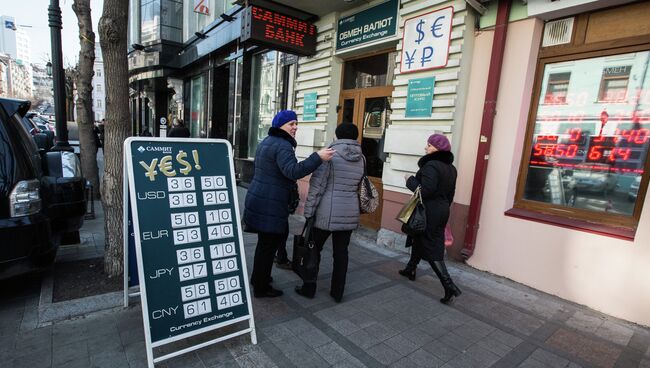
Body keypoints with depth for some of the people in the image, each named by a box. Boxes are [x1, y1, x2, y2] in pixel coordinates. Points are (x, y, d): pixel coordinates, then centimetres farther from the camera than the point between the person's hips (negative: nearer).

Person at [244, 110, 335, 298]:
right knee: (268, 244, 1)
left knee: (278, 235, 20)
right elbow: (293, 171, -30)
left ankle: (258, 277, 34)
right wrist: (318, 157, -34)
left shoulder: (267, 142, 18)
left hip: (259, 199, 10)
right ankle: (261, 288, 16)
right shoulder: (282, 145, -16)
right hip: (269, 204, -10)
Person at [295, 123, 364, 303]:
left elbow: (317, 185, -12)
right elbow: (360, 187, 10)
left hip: (327, 212, -4)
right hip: (350, 213, 5)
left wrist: (309, 211, -7)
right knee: (341, 252, 13)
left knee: (314, 249, 12)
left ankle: (309, 288, 23)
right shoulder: (361, 158, 5)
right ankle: (337, 292, 24)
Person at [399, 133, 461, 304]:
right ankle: (410, 269, 39)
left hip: (429, 212, -9)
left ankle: (449, 286, -5)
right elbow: (450, 194, 15)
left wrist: (410, 180, -12)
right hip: (442, 211, 9)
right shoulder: (450, 168, 9)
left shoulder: (431, 166, -21)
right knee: (419, 239, 23)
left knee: (431, 248, -2)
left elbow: (425, 191, -26)